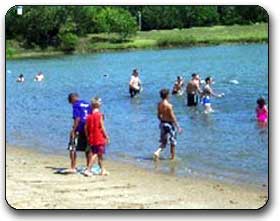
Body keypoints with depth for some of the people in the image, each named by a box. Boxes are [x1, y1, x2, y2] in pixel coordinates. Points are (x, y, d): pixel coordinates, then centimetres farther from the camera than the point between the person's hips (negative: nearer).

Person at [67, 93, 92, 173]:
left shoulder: (76, 105, -7)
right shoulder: (87, 104, 13)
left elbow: (77, 118, -17)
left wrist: (73, 130, -16)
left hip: (79, 129, -7)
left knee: (72, 148, 0)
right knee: (87, 149, 15)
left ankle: (73, 168, -5)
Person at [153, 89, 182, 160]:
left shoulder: (159, 104, 0)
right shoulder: (168, 105, -20)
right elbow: (173, 117, -19)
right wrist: (178, 127, -13)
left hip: (162, 123, 6)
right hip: (169, 124, -6)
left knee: (163, 142, 16)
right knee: (173, 141, 12)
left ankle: (157, 152, -8)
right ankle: (173, 157, 20)